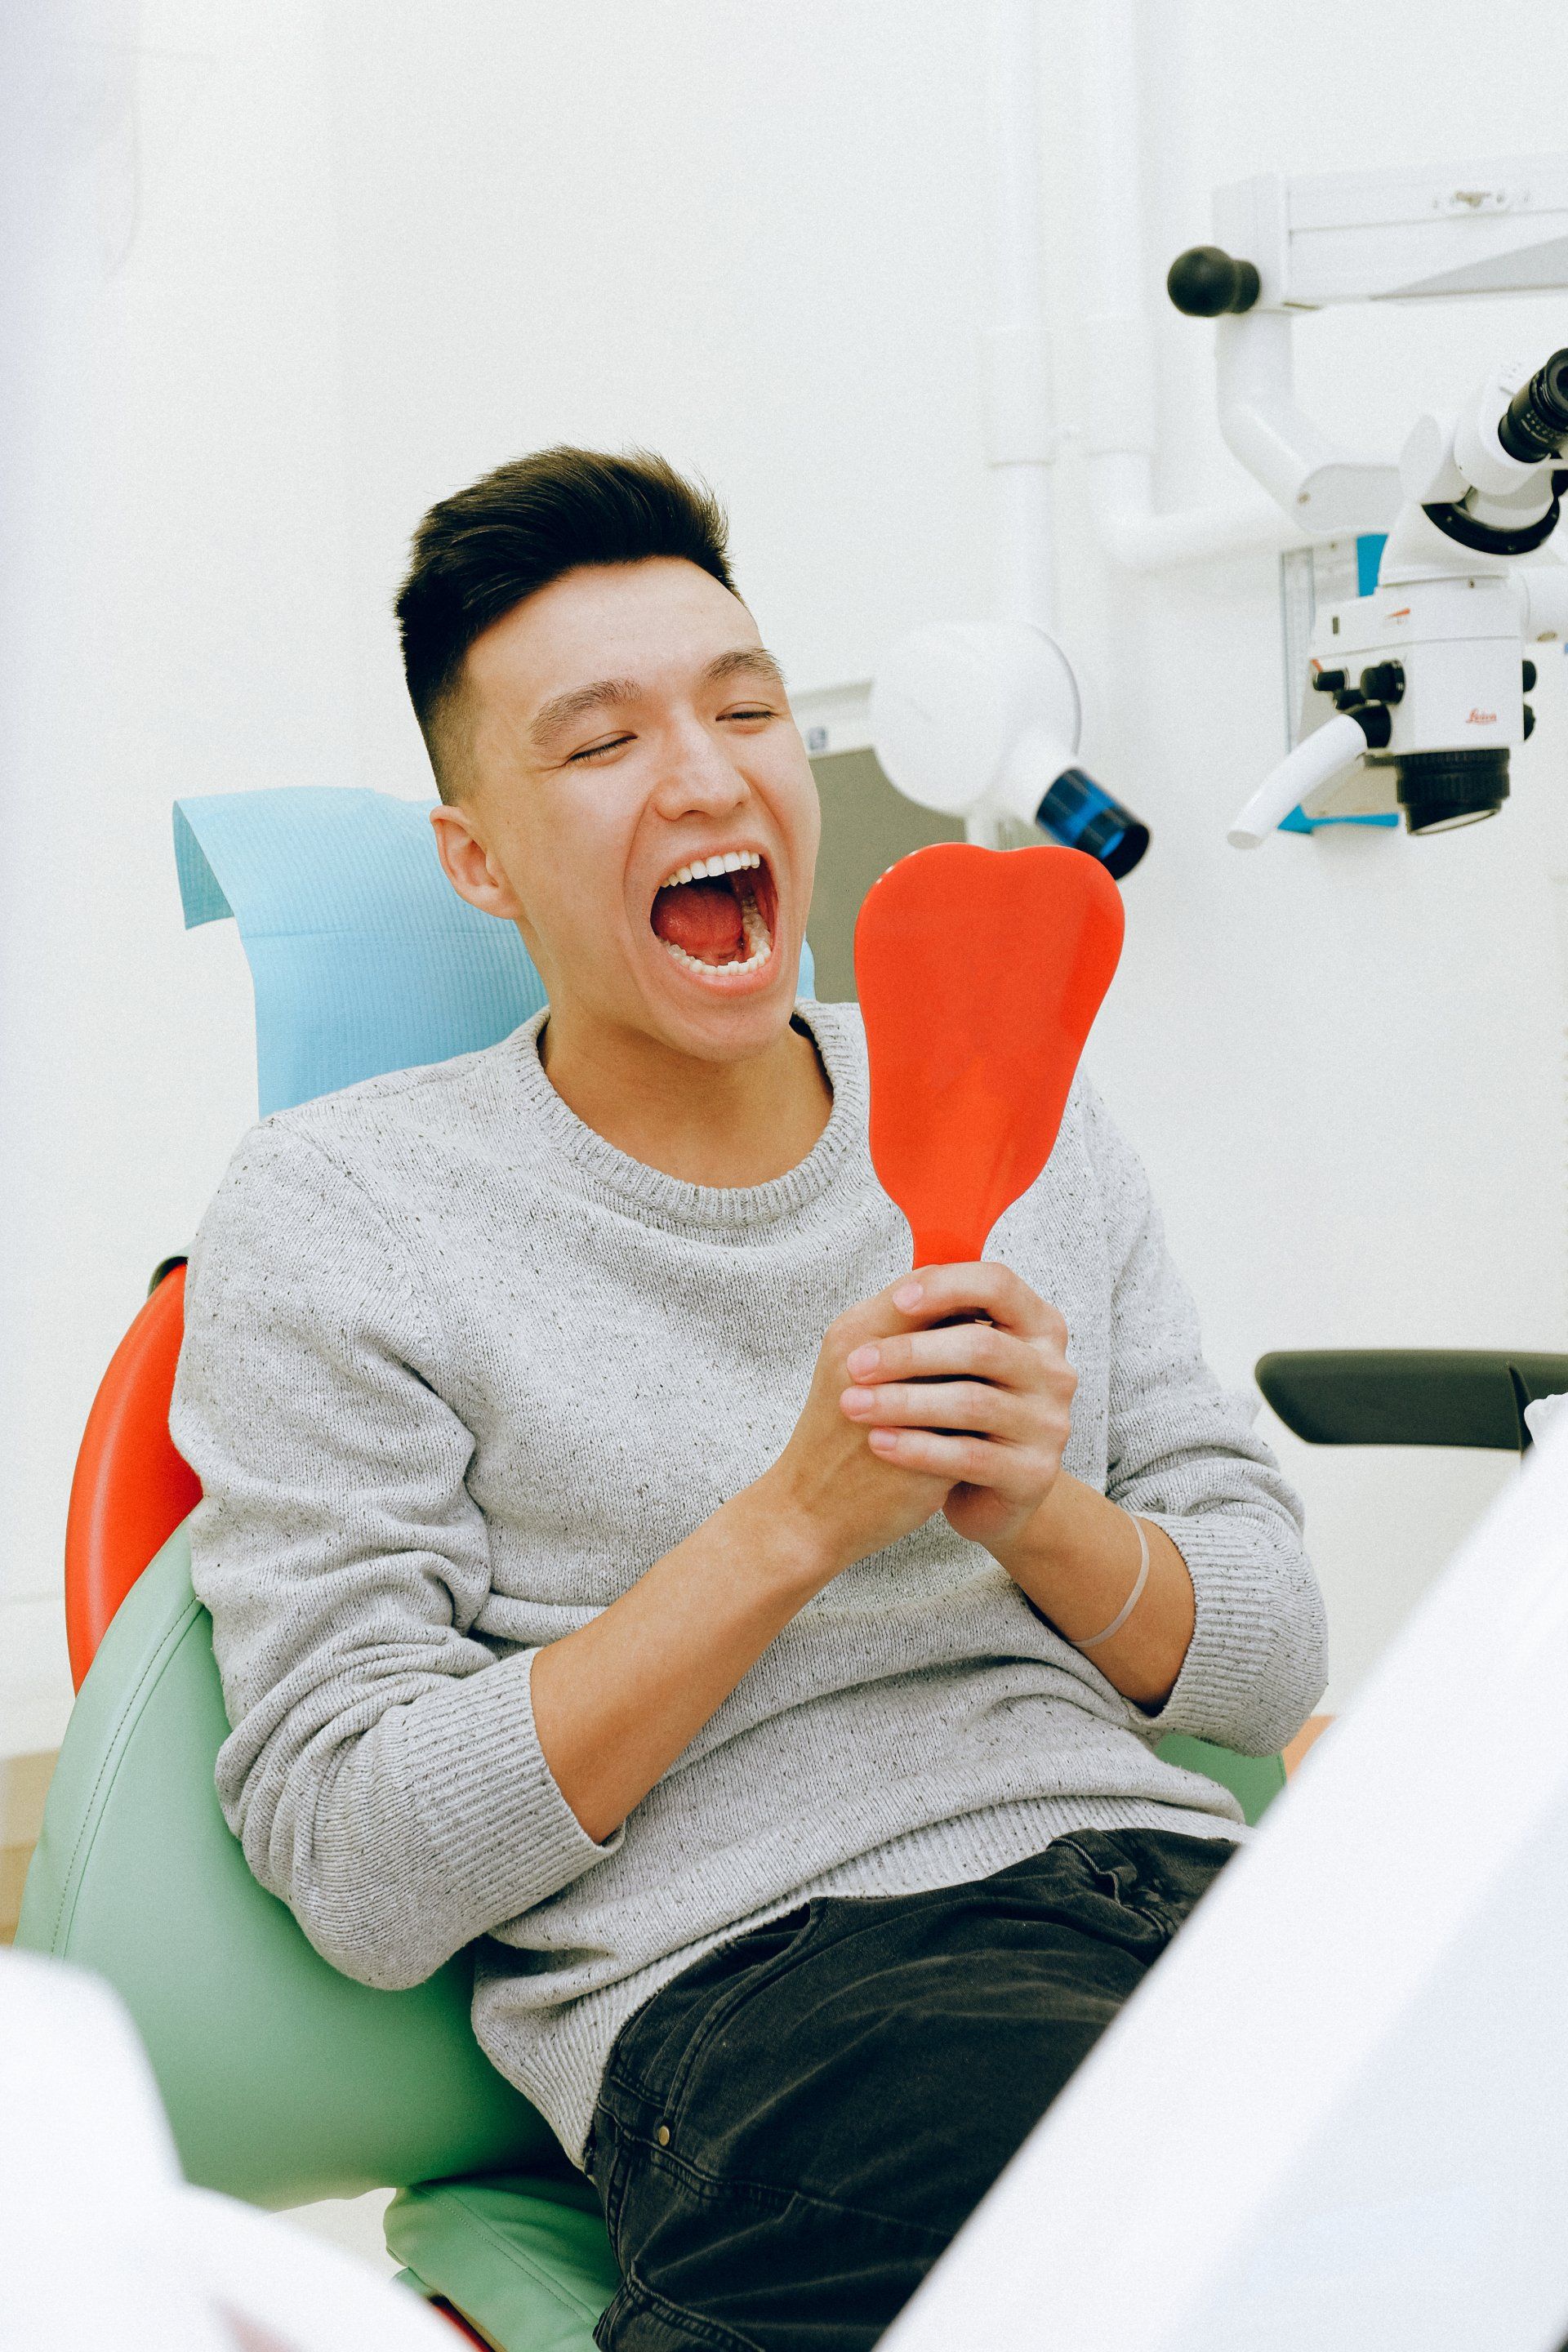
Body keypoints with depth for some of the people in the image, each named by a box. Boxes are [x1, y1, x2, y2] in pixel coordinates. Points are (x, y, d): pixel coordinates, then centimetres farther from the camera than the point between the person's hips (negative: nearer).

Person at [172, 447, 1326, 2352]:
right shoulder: (337, 1212, 3)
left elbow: (1271, 1663, 15)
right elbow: (359, 1872, -5)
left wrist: (1040, 1516, -7)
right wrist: (797, 1518, -12)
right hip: (756, 1984, -6)